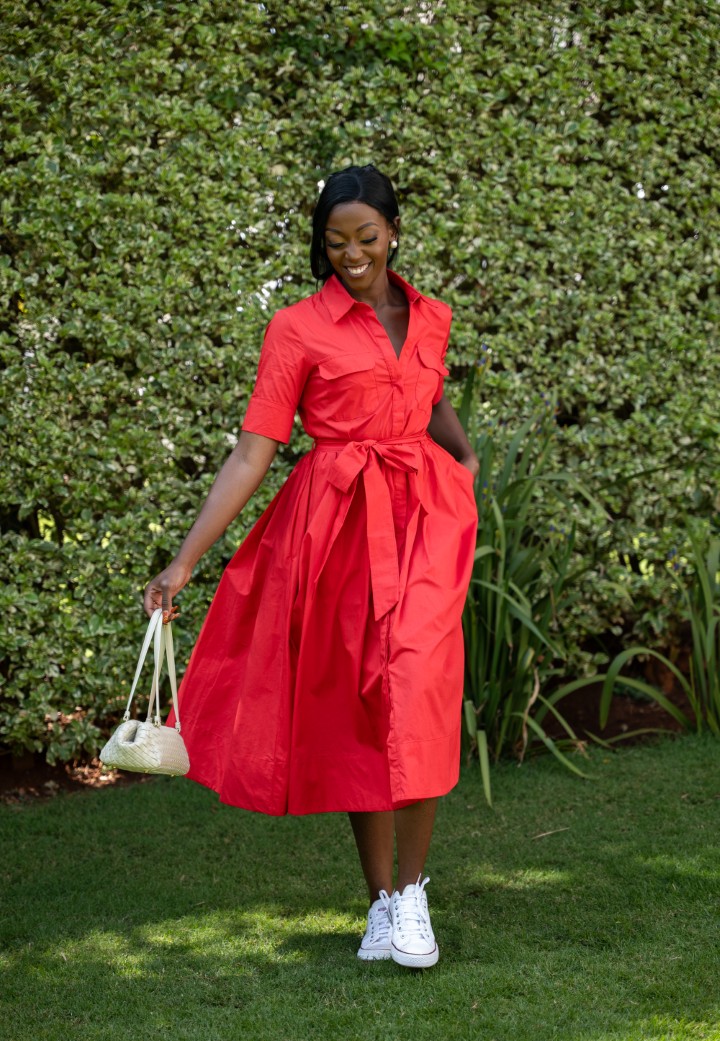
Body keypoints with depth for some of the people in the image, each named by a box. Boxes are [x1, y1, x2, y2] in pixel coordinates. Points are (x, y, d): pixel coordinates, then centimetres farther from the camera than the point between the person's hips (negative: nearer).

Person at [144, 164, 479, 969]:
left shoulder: (431, 319, 11)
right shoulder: (299, 329, -1)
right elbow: (251, 455, -4)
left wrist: (464, 455, 10)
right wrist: (182, 563, -10)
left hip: (424, 514, 2)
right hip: (338, 520, -2)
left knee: (417, 688, -17)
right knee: (354, 707, 3)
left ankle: (411, 890, -8)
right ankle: (380, 901, 15)